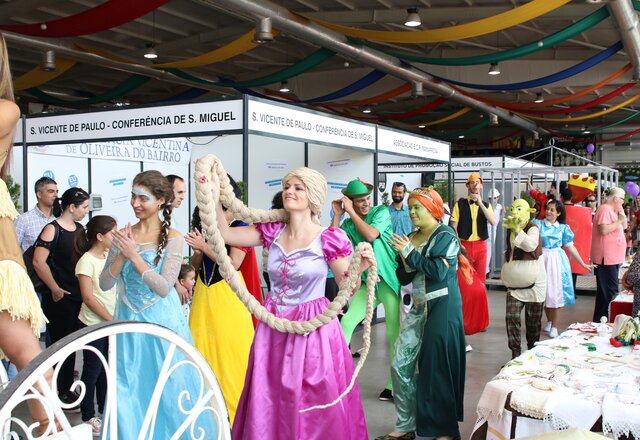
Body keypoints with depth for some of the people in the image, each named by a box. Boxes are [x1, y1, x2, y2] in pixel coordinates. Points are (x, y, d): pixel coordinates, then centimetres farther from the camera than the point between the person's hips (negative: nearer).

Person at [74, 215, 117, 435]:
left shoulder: (109, 256, 7)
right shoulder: (86, 261, -14)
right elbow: (88, 297, -17)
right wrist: (111, 319, -15)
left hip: (110, 322, 6)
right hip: (93, 323, -6)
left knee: (105, 367, 14)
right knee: (92, 369, 3)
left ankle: (105, 410, 26)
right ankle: (88, 416, 15)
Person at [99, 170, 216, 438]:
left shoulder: (172, 237, -8)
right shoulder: (123, 235, 4)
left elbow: (164, 287, -16)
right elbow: (105, 284, 1)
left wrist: (134, 255, -17)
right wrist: (121, 255, -14)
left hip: (162, 321, -3)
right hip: (129, 321, 4)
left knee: (167, 390, 6)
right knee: (129, 390, 10)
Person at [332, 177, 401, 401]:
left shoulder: (382, 212, -4)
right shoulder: (347, 224, 6)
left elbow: (371, 235, -20)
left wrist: (351, 212, -13)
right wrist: (337, 215, -6)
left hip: (389, 278, -4)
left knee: (394, 332, -2)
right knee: (346, 322, -3)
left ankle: (395, 385, 8)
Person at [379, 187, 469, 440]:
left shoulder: (445, 236, -7)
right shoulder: (411, 238, 12)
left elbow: (438, 271, -21)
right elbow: (403, 278, 11)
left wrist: (409, 253, -13)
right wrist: (405, 259, -9)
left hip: (442, 308, -7)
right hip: (419, 308, 7)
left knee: (438, 369, -2)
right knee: (401, 366, 3)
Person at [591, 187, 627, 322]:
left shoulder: (613, 210, 18)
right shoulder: (605, 209, -14)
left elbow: (624, 227, 23)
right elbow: (604, 230, -25)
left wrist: (622, 213, 12)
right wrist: (619, 221, -16)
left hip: (613, 257, 11)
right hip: (606, 257, -11)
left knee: (609, 290, 14)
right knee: (609, 290, -10)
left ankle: (601, 320, 21)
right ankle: (600, 320, -5)